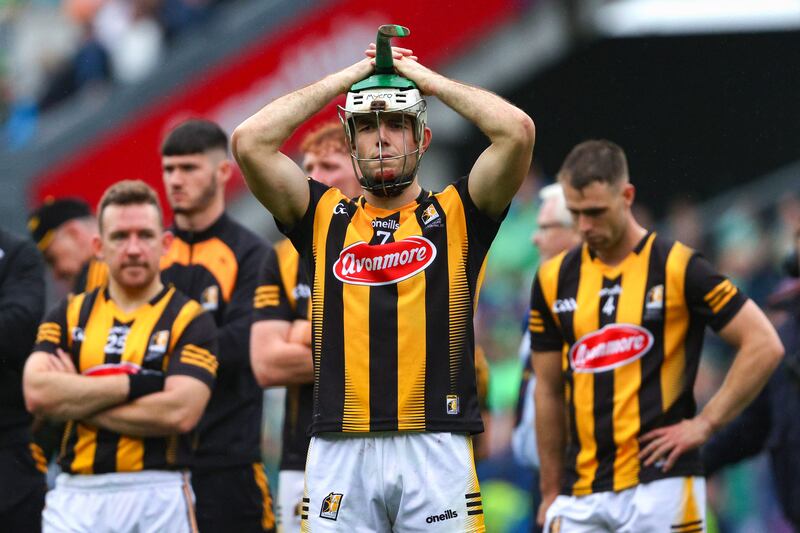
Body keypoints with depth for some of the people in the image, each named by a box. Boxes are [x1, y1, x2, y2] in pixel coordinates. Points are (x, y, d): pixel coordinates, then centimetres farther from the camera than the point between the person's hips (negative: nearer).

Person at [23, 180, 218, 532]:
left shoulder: (189, 320, 3)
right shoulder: (69, 315, 12)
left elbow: (179, 413, -12)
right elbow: (36, 393, -5)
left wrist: (76, 401, -5)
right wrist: (133, 384, -8)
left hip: (158, 496, -2)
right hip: (75, 496, 2)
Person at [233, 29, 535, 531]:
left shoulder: (454, 216, 10)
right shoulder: (326, 217, 15)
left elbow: (517, 131, -4)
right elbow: (250, 141, 3)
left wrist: (425, 77, 7)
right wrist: (348, 77, 9)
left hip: (436, 449, -1)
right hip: (339, 451, 1)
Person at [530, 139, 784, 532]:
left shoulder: (678, 268, -4)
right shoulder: (554, 279, 10)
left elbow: (764, 346, -4)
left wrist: (705, 423, -7)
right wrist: (551, 491, 15)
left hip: (660, 484, -4)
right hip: (581, 496, 4)